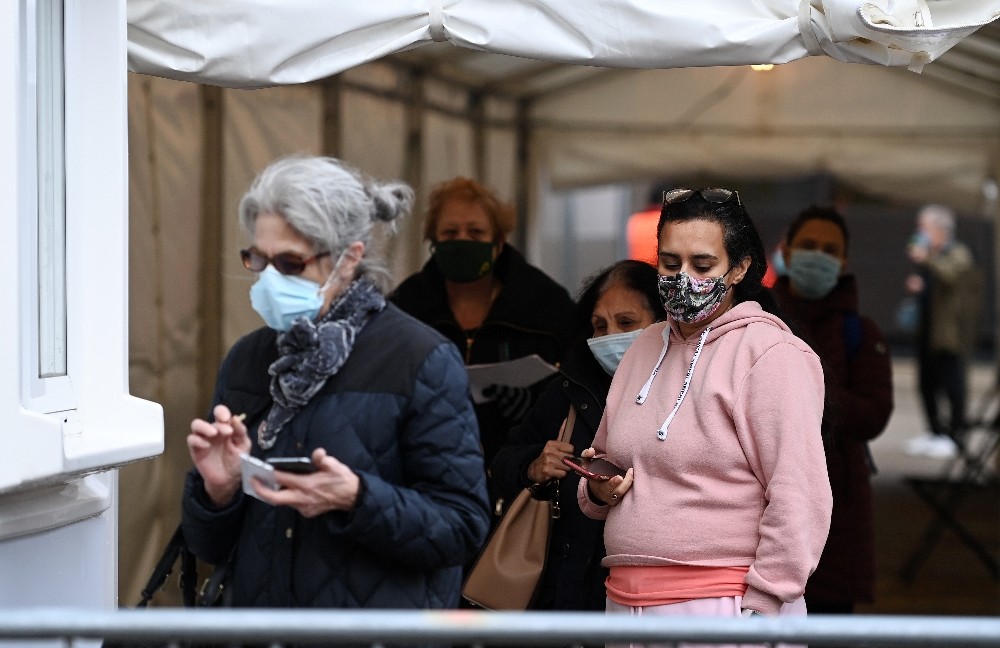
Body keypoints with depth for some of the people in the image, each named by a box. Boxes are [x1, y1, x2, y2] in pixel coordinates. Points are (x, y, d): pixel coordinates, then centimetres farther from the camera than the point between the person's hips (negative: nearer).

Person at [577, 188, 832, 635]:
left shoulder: (770, 354, -8)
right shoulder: (645, 349, 13)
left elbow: (798, 501, -15)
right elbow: (605, 462, 24)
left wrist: (759, 612, -17)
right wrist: (597, 491, 2)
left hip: (722, 612, -6)